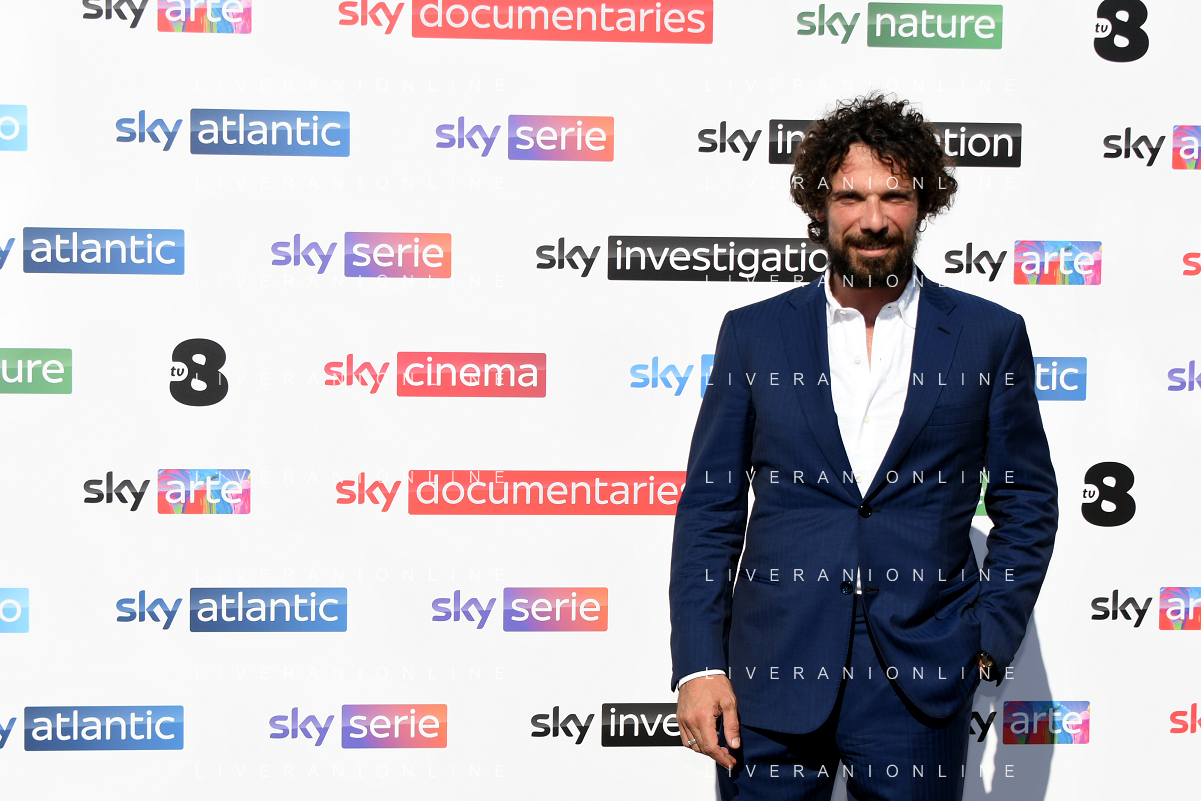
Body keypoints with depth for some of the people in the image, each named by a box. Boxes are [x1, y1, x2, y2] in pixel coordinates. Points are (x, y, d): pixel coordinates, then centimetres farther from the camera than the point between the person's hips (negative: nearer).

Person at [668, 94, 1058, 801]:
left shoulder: (991, 336, 4)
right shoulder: (754, 333, 5)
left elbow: (1028, 502, 9)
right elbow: (711, 507, 5)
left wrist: (989, 638, -1)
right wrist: (699, 664, -3)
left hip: (921, 686, 0)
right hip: (774, 680, 1)